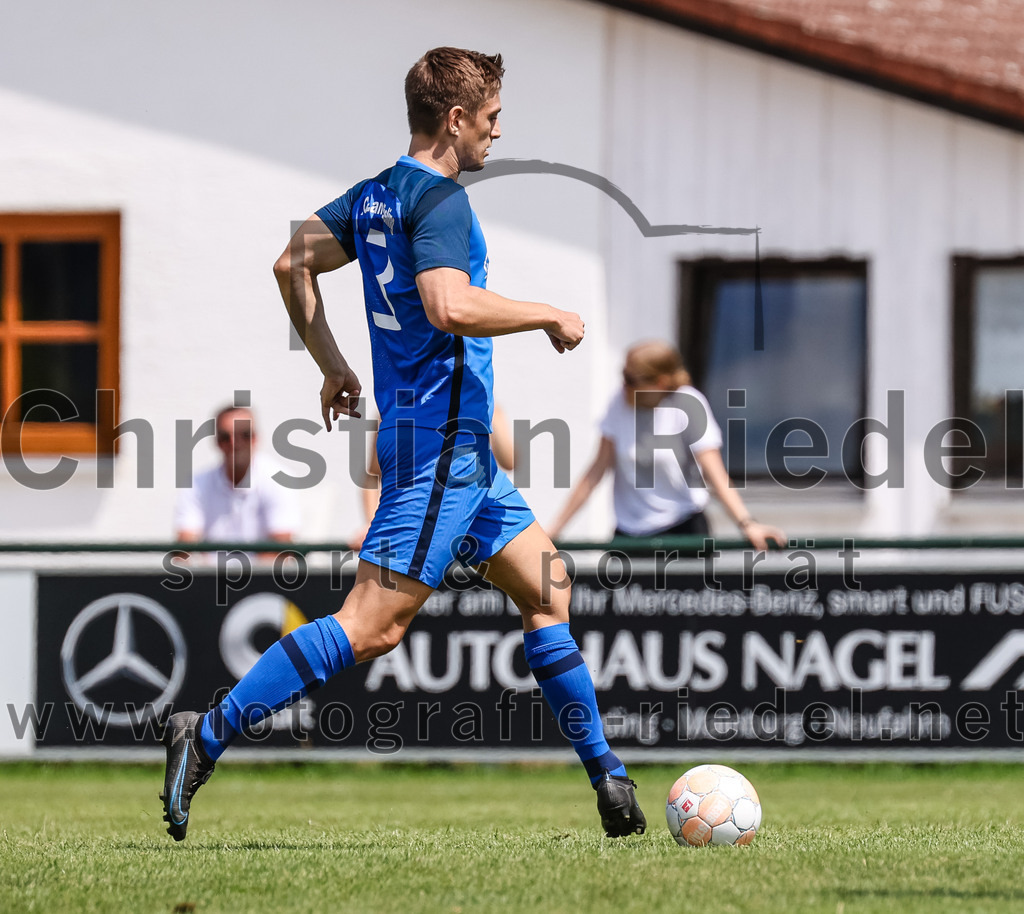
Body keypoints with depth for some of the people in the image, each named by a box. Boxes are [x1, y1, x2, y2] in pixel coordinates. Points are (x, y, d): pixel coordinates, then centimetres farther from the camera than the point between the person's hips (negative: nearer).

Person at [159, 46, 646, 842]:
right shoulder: (439, 197, -14)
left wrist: (333, 366, 24)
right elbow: (450, 306, -28)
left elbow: (293, 263, 18)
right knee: (373, 626, -14)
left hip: (463, 450, 11)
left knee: (548, 591, 14)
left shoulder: (375, 195, 13)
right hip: (439, 441, -11)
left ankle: (608, 776, 18)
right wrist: (551, 316, -15)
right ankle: (209, 735, -15)